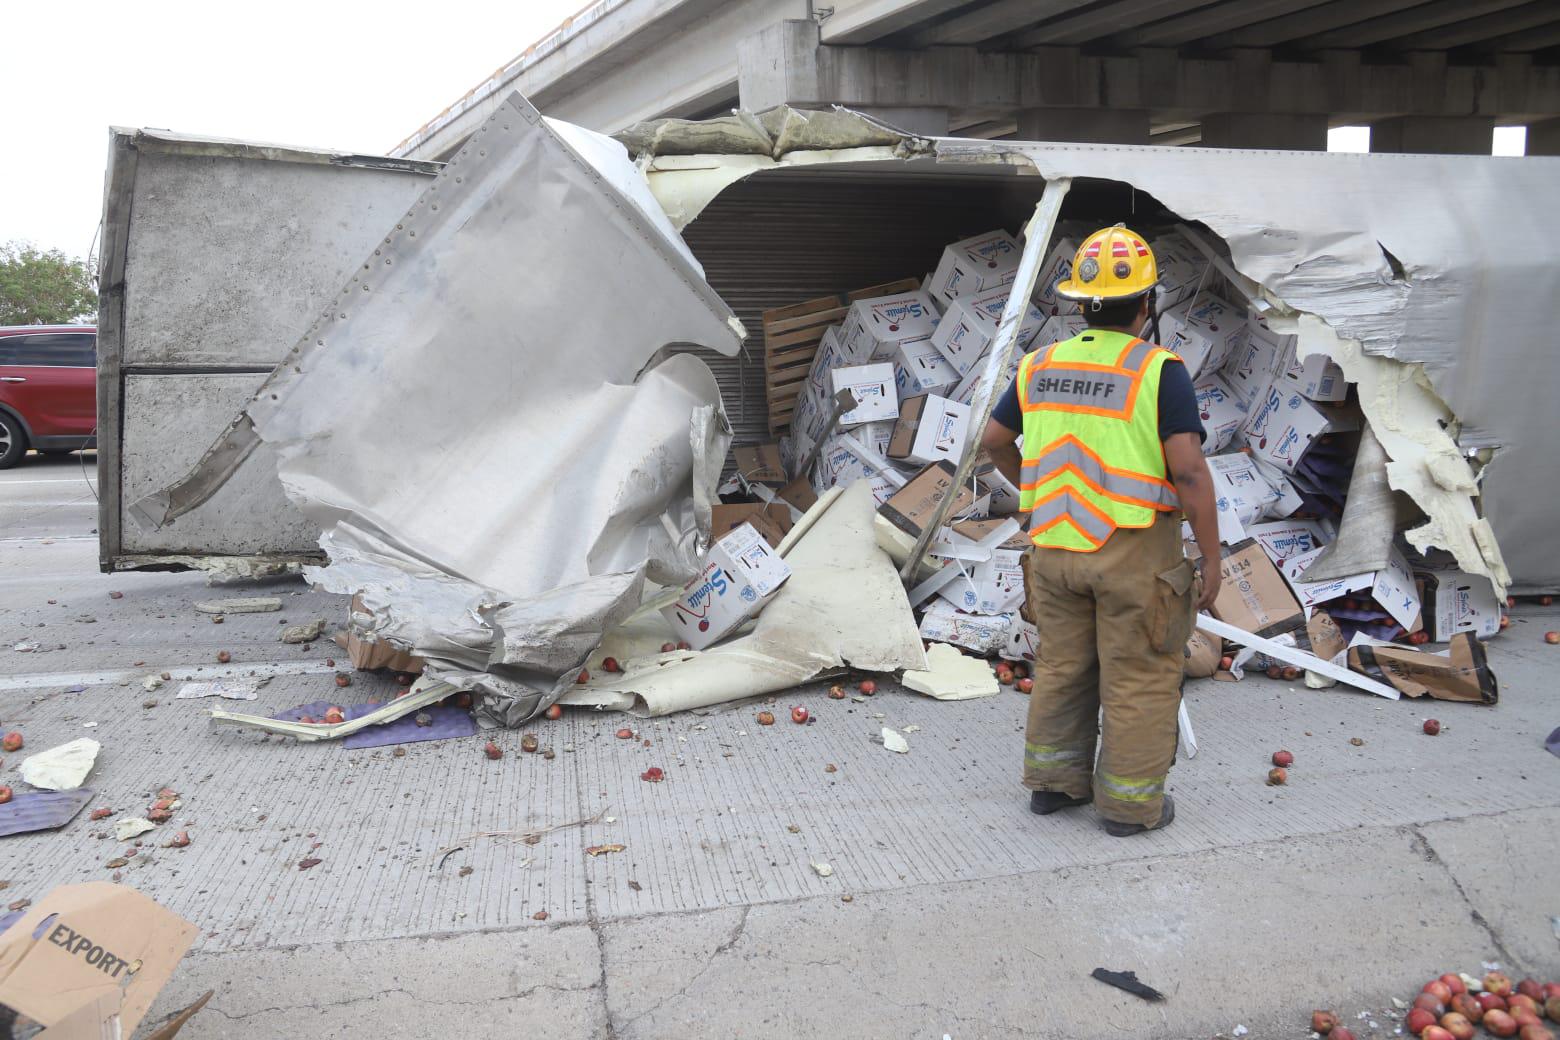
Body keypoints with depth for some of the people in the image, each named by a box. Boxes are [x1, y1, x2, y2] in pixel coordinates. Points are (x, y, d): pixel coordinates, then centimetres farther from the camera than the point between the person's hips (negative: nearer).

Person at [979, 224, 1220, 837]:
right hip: (1133, 550, -5)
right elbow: (1189, 471, -19)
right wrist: (1212, 560, -11)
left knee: (1062, 666, 19)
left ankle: (1052, 781, 30)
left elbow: (994, 441, 12)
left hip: (1055, 545, 5)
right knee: (1139, 678, 9)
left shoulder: (1041, 367, 1)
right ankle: (1130, 803, 19)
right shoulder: (1159, 372, -15)